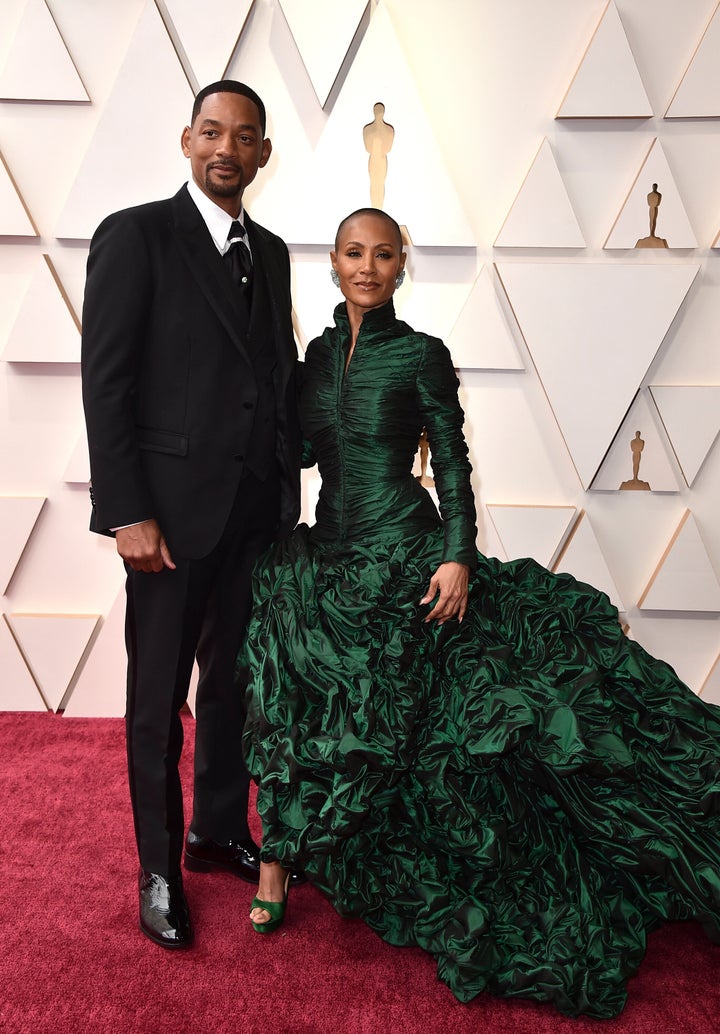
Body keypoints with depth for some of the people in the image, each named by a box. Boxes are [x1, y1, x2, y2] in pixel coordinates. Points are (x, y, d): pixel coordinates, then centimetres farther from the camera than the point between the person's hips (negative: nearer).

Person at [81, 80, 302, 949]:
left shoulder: (270, 252, 14)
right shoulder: (135, 235, -5)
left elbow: (280, 377, 14)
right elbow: (105, 383, -10)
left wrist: (289, 496, 9)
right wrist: (127, 513, -15)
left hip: (257, 511, 6)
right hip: (173, 510, -6)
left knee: (236, 683, 17)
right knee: (159, 699, 8)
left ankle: (219, 833, 37)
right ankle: (158, 871, 26)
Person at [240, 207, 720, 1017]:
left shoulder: (422, 354, -4)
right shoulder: (319, 352, 11)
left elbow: (452, 463, -7)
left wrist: (459, 555, -15)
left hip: (401, 556, -4)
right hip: (325, 557, 5)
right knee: (299, 710, 3)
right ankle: (277, 864, 21)